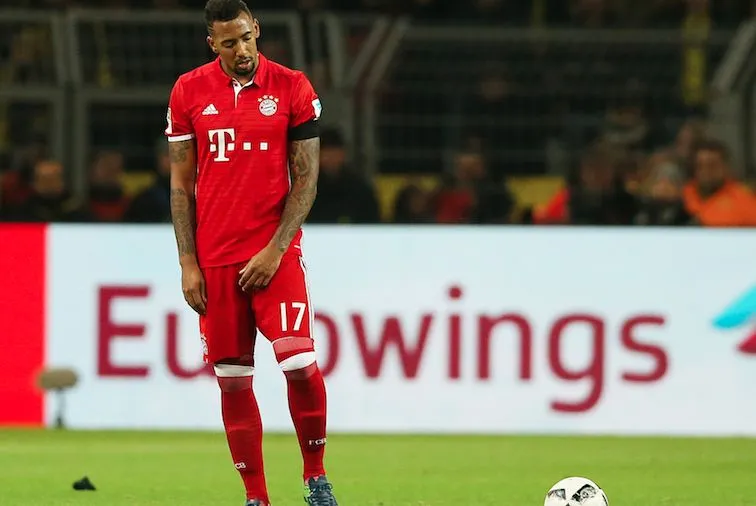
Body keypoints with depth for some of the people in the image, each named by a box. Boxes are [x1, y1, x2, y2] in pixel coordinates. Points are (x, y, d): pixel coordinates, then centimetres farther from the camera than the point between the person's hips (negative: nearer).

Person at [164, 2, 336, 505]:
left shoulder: (293, 87, 0)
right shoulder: (189, 91, 5)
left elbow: (306, 178, 0)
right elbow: (181, 183, 8)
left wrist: (275, 249, -9)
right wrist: (188, 262, 2)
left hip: (275, 252, -2)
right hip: (215, 257, 2)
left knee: (300, 361, -15)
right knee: (233, 379, 2)